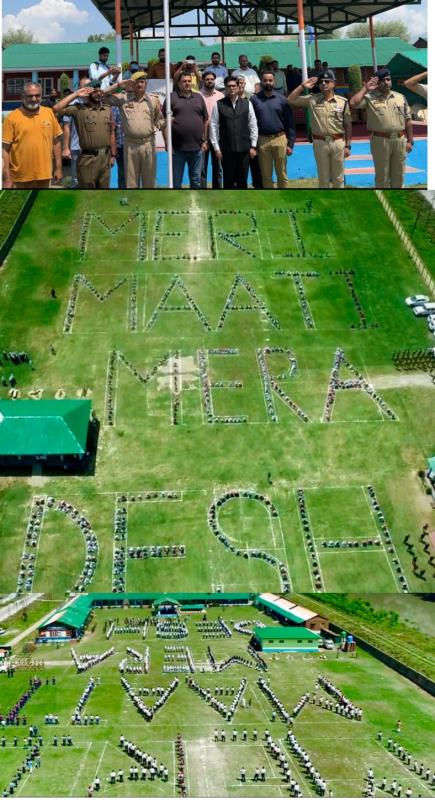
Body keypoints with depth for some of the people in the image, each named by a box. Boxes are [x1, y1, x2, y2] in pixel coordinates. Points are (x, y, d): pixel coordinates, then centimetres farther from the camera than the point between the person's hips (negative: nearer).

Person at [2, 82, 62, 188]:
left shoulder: (49, 113, 5)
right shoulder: (12, 117, -6)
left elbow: (56, 142, 11)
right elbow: (5, 149, -6)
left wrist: (58, 168, 8)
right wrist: (7, 178, -11)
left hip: (44, 174, 3)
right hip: (20, 177, -3)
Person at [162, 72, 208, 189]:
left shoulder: (198, 97, 10)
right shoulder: (172, 97, -1)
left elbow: (205, 120, 13)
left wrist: (204, 140, 8)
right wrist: (167, 142, -9)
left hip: (197, 147, 3)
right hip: (177, 148, -3)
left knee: (196, 179, 12)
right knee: (176, 180, 5)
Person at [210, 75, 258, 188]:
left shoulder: (247, 103, 5)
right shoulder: (219, 105, -1)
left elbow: (253, 125, 6)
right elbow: (213, 127, -1)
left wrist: (253, 146, 2)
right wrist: (216, 148, -5)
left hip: (244, 149, 2)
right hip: (226, 149, -2)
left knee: (242, 180, 7)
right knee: (229, 180, 3)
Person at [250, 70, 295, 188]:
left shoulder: (282, 99, 4)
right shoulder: (254, 99, 2)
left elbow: (289, 123, 4)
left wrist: (290, 144, -2)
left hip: (280, 139, 0)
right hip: (262, 140, 0)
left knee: (282, 174, 5)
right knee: (266, 175, 8)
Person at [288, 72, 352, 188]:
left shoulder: (342, 101, 0)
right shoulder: (312, 99, 1)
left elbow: (348, 125, 3)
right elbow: (291, 100, 0)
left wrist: (347, 145, -1)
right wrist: (303, 86, -6)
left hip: (338, 142, 0)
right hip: (319, 142, 0)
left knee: (338, 178, 8)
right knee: (323, 177, 9)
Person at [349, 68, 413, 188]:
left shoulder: (400, 97, 9)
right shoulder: (369, 97, -2)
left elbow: (407, 120, 11)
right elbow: (353, 104, -20)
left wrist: (410, 141, 8)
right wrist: (365, 89, -11)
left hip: (399, 140, 4)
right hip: (380, 141, -4)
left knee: (398, 175, 12)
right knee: (382, 175, 5)